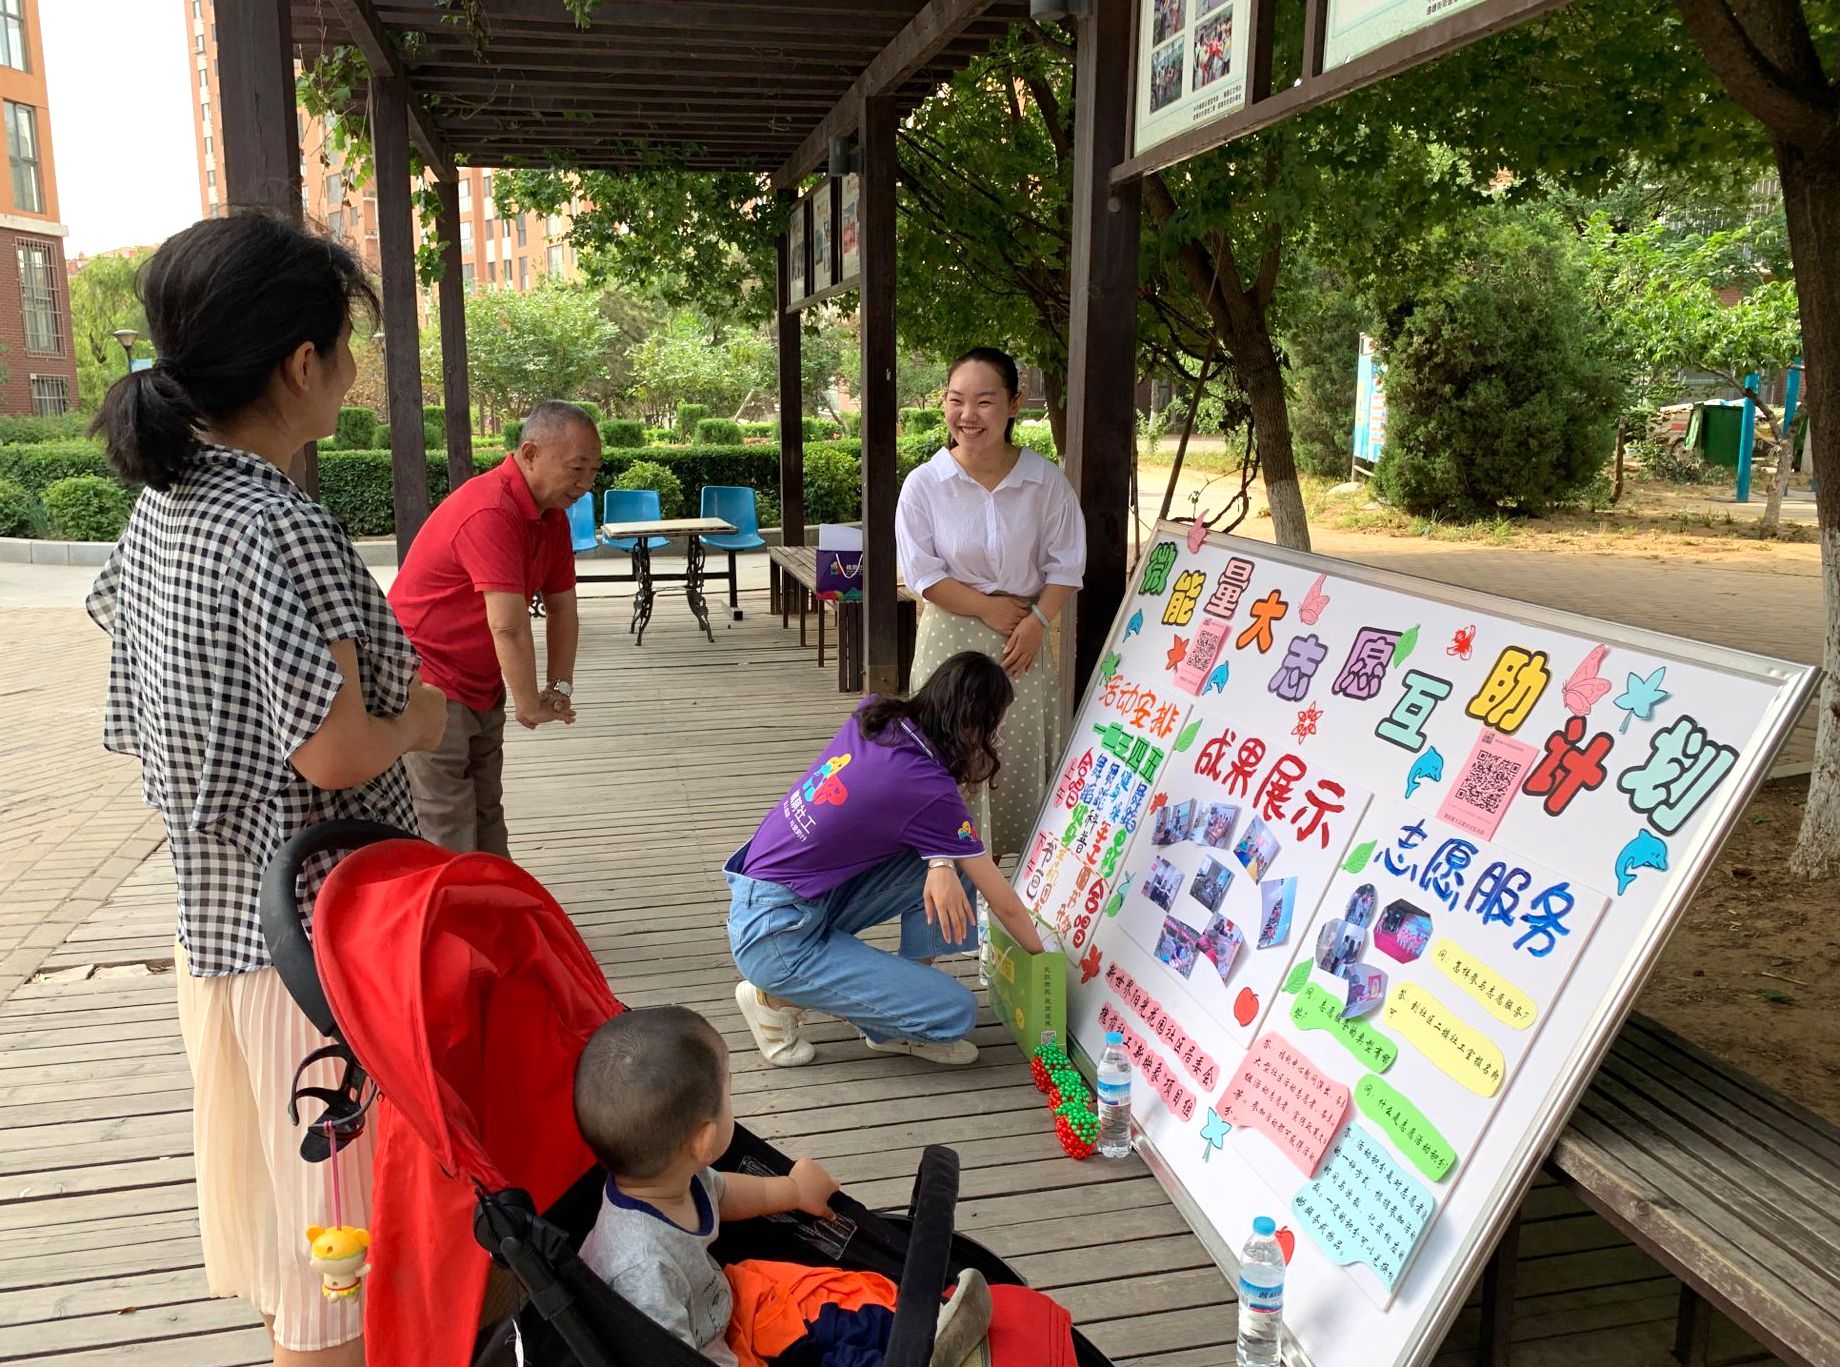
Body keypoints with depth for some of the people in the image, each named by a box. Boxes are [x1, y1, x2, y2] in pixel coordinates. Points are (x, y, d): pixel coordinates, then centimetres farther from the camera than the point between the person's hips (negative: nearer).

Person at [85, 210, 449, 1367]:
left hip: (215, 916, 9)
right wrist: (419, 720, -4)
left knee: (271, 1182, 25)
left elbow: (142, 725, 11)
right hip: (323, 930, -9)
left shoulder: (160, 510, 4)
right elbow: (335, 756, -24)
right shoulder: (284, 532, -23)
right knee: (341, 1230, 8)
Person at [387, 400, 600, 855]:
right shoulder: (490, 512, -26)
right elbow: (509, 625, -28)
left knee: (487, 812, 15)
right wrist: (529, 706, -19)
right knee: (448, 831, -7)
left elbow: (562, 608, 7)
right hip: (428, 685, -9)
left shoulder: (553, 514, 4)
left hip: (482, 687, 9)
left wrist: (560, 688, -1)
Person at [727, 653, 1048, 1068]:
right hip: (776, 936, -8)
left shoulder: (873, 716, -2)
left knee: (947, 863, 0)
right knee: (956, 1012, -10)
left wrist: (940, 864, -9)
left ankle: (898, 1013, 8)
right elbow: (1005, 905, -10)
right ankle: (778, 1000, 2)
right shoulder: (931, 792, -21)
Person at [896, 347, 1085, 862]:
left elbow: (1065, 563, 2)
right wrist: (986, 608, -11)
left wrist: (1037, 620, -11)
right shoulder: (924, 484, -7)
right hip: (952, 639, -1)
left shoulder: (1045, 481, -3)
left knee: (1023, 756, 7)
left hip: (1025, 642, 2)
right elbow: (921, 572, -7)